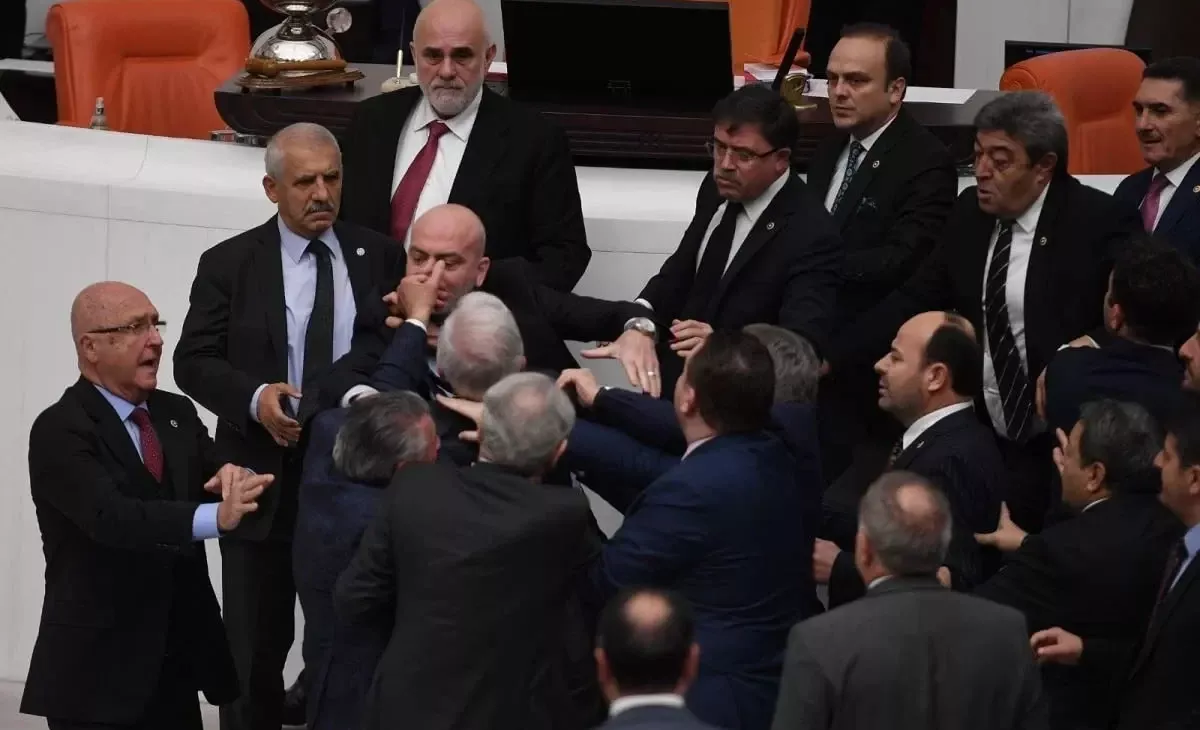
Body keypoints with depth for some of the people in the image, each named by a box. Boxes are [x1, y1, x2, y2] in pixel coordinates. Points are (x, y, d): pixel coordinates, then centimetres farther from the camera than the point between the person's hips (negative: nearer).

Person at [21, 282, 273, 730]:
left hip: (178, 664, 6)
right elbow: (112, 516, -26)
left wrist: (234, 479, -21)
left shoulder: (178, 414, 11)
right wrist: (215, 517, -40)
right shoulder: (60, 431, -12)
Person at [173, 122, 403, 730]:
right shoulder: (229, 265, -1)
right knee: (255, 646, 6)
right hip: (264, 479, -1)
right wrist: (254, 398, -20)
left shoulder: (379, 259, 4)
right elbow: (194, 360, -3)